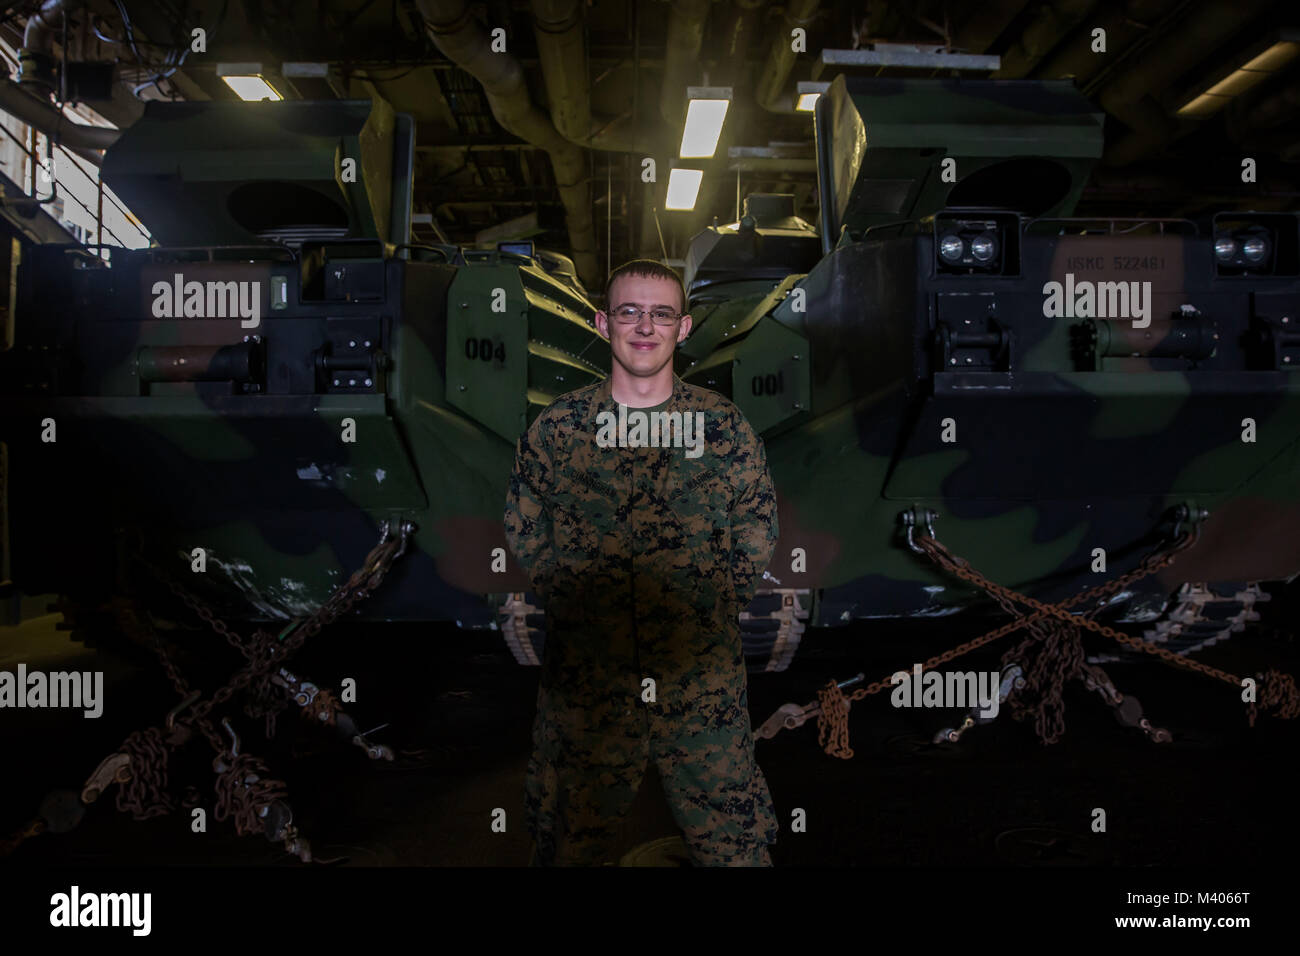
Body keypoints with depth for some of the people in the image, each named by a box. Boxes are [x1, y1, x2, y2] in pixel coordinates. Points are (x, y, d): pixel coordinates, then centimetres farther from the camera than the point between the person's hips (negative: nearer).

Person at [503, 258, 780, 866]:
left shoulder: (726, 427, 1)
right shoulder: (554, 428, 0)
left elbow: (755, 547, 7)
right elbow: (525, 541, 5)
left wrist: (699, 617, 1)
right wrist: (590, 614, 0)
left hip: (706, 685, 0)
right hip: (583, 682, 0)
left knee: (733, 844, 12)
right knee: (570, 844, 16)